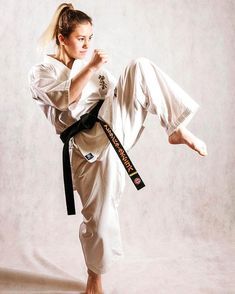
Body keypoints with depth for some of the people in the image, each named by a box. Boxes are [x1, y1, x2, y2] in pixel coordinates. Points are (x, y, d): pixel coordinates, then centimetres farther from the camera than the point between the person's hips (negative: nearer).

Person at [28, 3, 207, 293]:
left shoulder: (92, 67, 20)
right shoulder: (41, 72, 4)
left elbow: (118, 94, 19)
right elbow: (63, 99, -15)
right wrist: (91, 68, -20)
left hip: (114, 126, 4)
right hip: (90, 147, -4)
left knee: (140, 66, -13)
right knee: (98, 217, -1)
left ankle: (177, 129, -15)